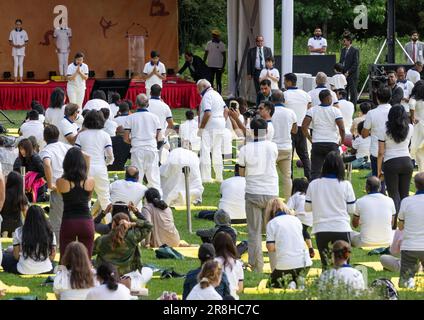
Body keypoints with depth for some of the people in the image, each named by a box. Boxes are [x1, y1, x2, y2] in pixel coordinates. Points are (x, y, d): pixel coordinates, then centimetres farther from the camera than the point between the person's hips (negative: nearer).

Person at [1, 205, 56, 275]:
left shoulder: (19, 232, -7)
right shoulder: (50, 233, -3)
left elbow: (16, 256, -2)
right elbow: (52, 256, 2)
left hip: (24, 271, -1)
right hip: (46, 270, 1)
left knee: (4, 257, 24)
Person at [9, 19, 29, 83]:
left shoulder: (24, 32, 3)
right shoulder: (12, 32, 2)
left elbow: (26, 42, 5)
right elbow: (10, 42, 4)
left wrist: (21, 46, -13)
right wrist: (15, 45, -14)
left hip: (21, 50, 0)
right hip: (15, 50, 0)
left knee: (21, 64, 2)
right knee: (16, 64, -2)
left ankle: (21, 78, 4)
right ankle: (15, 78, 0)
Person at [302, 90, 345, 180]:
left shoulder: (312, 110, 1)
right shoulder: (335, 111, -6)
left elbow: (304, 127, -7)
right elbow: (342, 128, -15)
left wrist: (310, 138, 6)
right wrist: (342, 140, 1)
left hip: (317, 144, 2)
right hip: (332, 144, -2)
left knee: (315, 172, 3)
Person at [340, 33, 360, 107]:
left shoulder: (355, 51, -7)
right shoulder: (343, 50, 14)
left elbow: (356, 64, -11)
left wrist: (348, 72, -15)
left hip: (352, 75, -6)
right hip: (344, 74, 6)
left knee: (353, 92, -2)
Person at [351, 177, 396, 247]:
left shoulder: (360, 202, -5)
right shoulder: (389, 201, 0)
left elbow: (355, 224, 10)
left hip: (365, 244, -2)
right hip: (386, 243, 2)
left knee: (351, 234, 26)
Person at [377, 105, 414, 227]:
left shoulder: (385, 130, -5)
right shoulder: (410, 128, 3)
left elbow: (381, 153, -4)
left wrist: (379, 170, 4)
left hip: (391, 163, -3)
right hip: (407, 162, 3)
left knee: (394, 195, -1)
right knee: (405, 194, 10)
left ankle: (394, 225, -11)